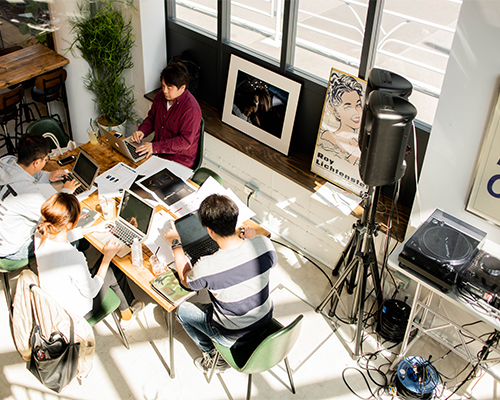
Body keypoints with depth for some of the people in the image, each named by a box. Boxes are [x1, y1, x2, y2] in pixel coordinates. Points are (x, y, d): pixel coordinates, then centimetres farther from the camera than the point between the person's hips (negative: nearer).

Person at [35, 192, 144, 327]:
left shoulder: (40, 235, -18)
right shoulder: (74, 258, -41)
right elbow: (90, 292, -24)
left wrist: (94, 228, 16)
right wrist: (107, 258, -17)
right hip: (77, 312, -7)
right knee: (114, 271, 13)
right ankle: (127, 315, 40)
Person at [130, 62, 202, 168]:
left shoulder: (191, 109, -22)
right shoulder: (161, 96, 1)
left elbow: (185, 141, -25)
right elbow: (151, 118, 18)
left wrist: (156, 147, -29)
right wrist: (142, 131, -4)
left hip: (180, 159, -7)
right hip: (157, 151, 7)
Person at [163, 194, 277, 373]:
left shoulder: (206, 268, -33)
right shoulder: (264, 244, -24)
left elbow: (186, 280, -8)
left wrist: (175, 244, 1)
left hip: (234, 336, -4)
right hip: (265, 321, 4)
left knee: (183, 310, 19)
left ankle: (212, 356, 29)